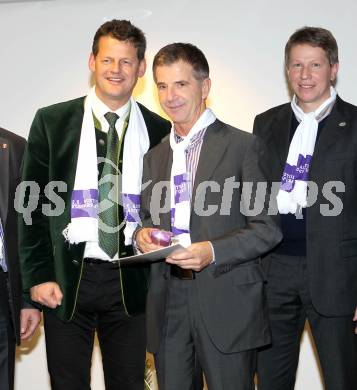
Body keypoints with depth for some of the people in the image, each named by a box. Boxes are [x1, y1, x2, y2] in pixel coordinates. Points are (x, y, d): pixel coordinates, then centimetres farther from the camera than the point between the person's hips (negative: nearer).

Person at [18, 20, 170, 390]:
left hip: (130, 283, 1)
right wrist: (38, 275, -5)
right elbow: (33, 203, 0)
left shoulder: (158, 130, 5)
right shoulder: (52, 122, 1)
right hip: (66, 280, -1)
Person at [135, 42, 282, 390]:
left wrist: (214, 251, -19)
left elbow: (268, 227, -6)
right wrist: (142, 236, -2)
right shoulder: (155, 156, 16)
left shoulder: (242, 146, -2)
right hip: (168, 303, 5)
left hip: (226, 305, -4)